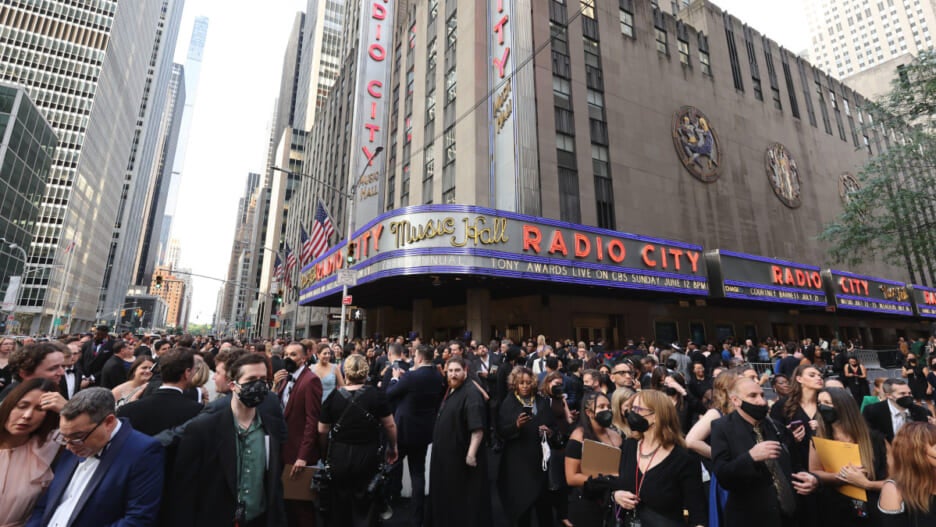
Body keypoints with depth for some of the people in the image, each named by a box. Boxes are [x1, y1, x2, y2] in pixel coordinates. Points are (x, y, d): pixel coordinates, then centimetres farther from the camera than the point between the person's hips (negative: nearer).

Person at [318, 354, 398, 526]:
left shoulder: (334, 396, -8)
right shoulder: (376, 394, -12)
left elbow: (322, 431, -1)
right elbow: (390, 425, -7)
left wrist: (326, 453, 16)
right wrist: (393, 448, 10)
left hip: (339, 456, 2)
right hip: (368, 456, -1)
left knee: (339, 505, 22)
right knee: (365, 506, 16)